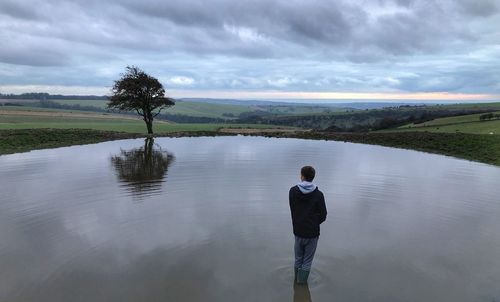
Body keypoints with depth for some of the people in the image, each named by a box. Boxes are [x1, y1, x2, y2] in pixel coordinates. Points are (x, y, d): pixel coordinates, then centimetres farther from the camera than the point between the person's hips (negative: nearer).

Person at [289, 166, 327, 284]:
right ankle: (302, 283, 21)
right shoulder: (318, 194, -14)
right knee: (307, 261, 13)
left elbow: (293, 211, -4)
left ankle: (297, 279, 36)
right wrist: (313, 224, 8)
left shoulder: (293, 191, -9)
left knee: (298, 259, 21)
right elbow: (323, 215, -7)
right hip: (312, 233, -2)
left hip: (298, 231, 2)